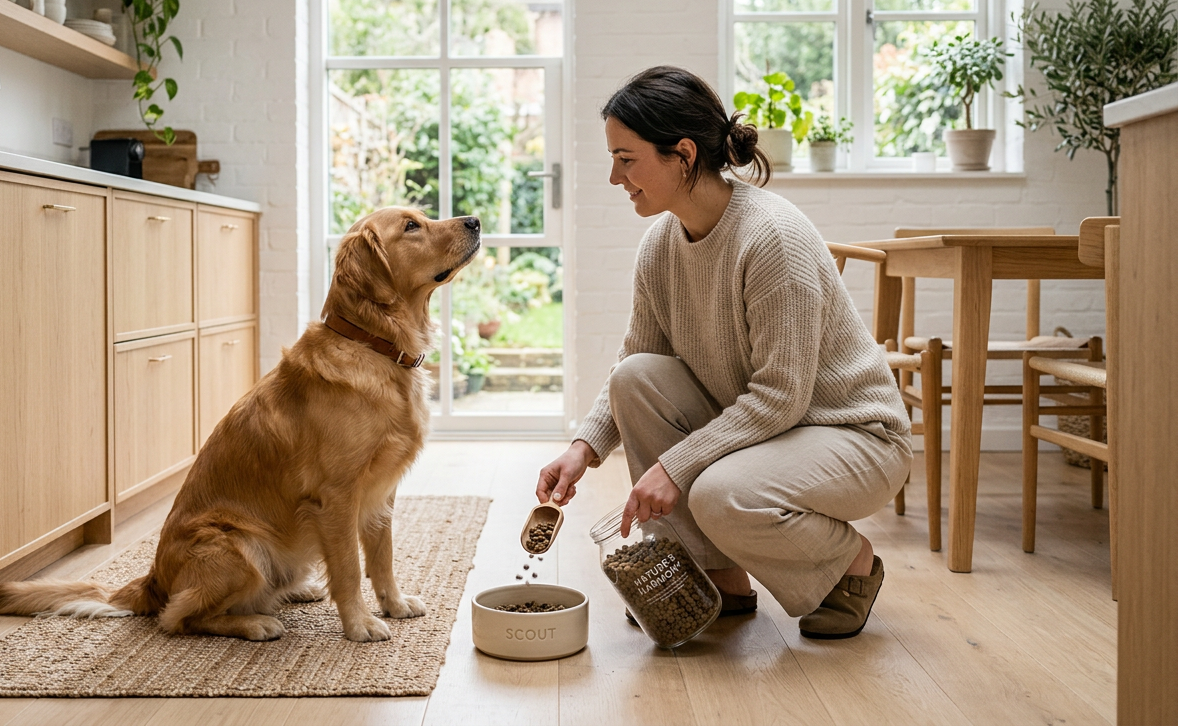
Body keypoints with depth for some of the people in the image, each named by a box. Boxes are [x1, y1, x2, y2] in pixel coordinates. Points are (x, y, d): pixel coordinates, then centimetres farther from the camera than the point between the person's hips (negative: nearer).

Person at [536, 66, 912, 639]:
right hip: (746, 423, 7)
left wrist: (677, 465, -28)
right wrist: (586, 445, -12)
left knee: (721, 495, -34)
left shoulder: (774, 236, -26)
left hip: (853, 435, -7)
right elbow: (635, 358, 4)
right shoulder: (661, 242, -3)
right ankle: (721, 579, -3)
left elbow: (780, 396, -27)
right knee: (637, 377, -15)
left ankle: (853, 562, 1)